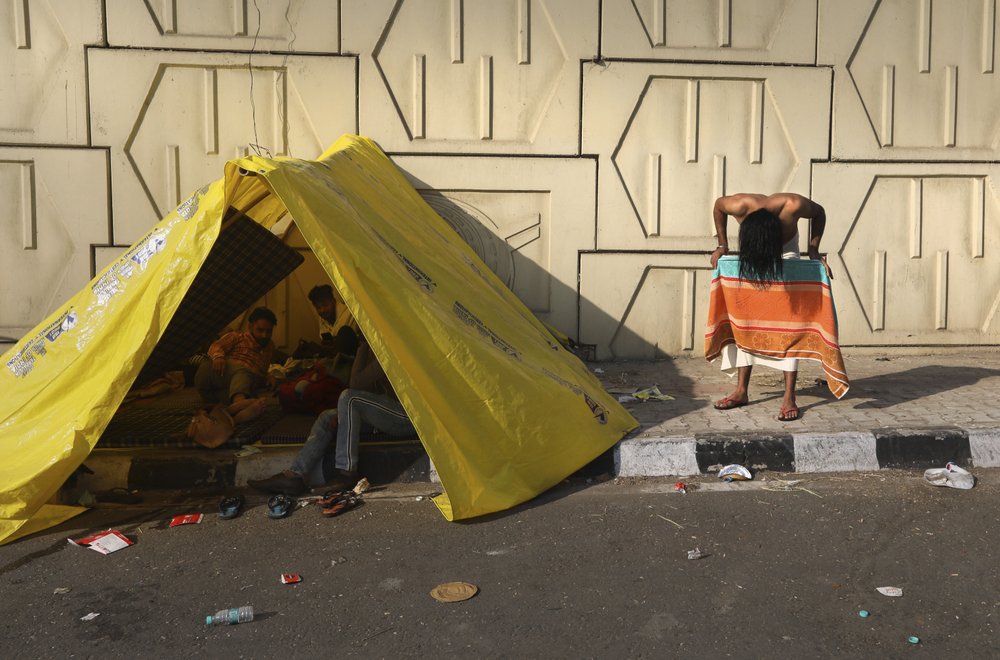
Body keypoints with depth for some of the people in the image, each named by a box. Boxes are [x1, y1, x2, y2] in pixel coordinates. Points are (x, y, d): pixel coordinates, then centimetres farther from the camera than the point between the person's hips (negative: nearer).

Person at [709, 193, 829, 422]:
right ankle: (742, 391, 4)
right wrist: (722, 245, -13)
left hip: (786, 250, -2)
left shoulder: (793, 205, -39)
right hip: (750, 252, 2)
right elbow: (718, 205, -12)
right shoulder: (739, 206, -37)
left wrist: (813, 251, -21)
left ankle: (789, 397, -13)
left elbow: (819, 213, -16)